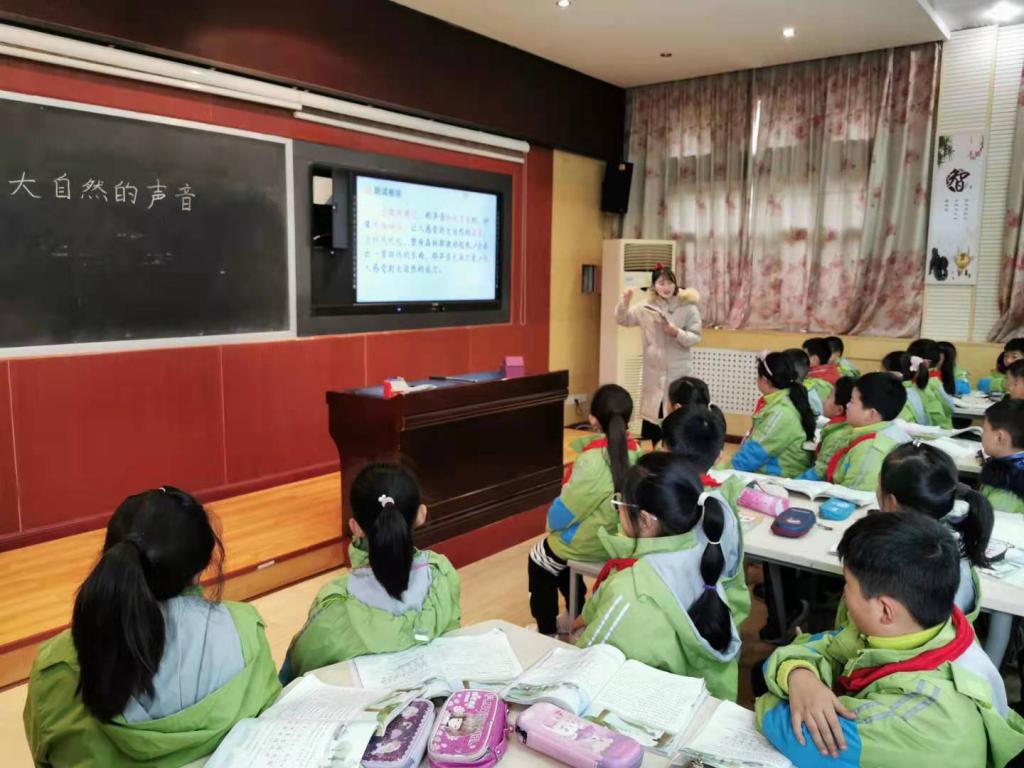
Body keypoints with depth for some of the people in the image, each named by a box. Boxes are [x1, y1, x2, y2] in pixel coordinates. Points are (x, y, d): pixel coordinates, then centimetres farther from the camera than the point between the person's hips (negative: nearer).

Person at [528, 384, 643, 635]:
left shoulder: (592, 460, -28)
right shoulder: (636, 452, -8)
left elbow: (563, 511, -20)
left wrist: (552, 522, 1)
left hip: (592, 543, -7)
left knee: (538, 561, 19)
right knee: (558, 553, 30)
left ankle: (547, 632, 27)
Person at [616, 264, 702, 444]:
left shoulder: (688, 307, -5)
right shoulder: (646, 307, 2)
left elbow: (696, 336, -6)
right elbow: (622, 320, 5)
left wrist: (677, 333, -23)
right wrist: (625, 301, -11)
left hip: (677, 371, -3)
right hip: (653, 370, 3)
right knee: (652, 412, 10)